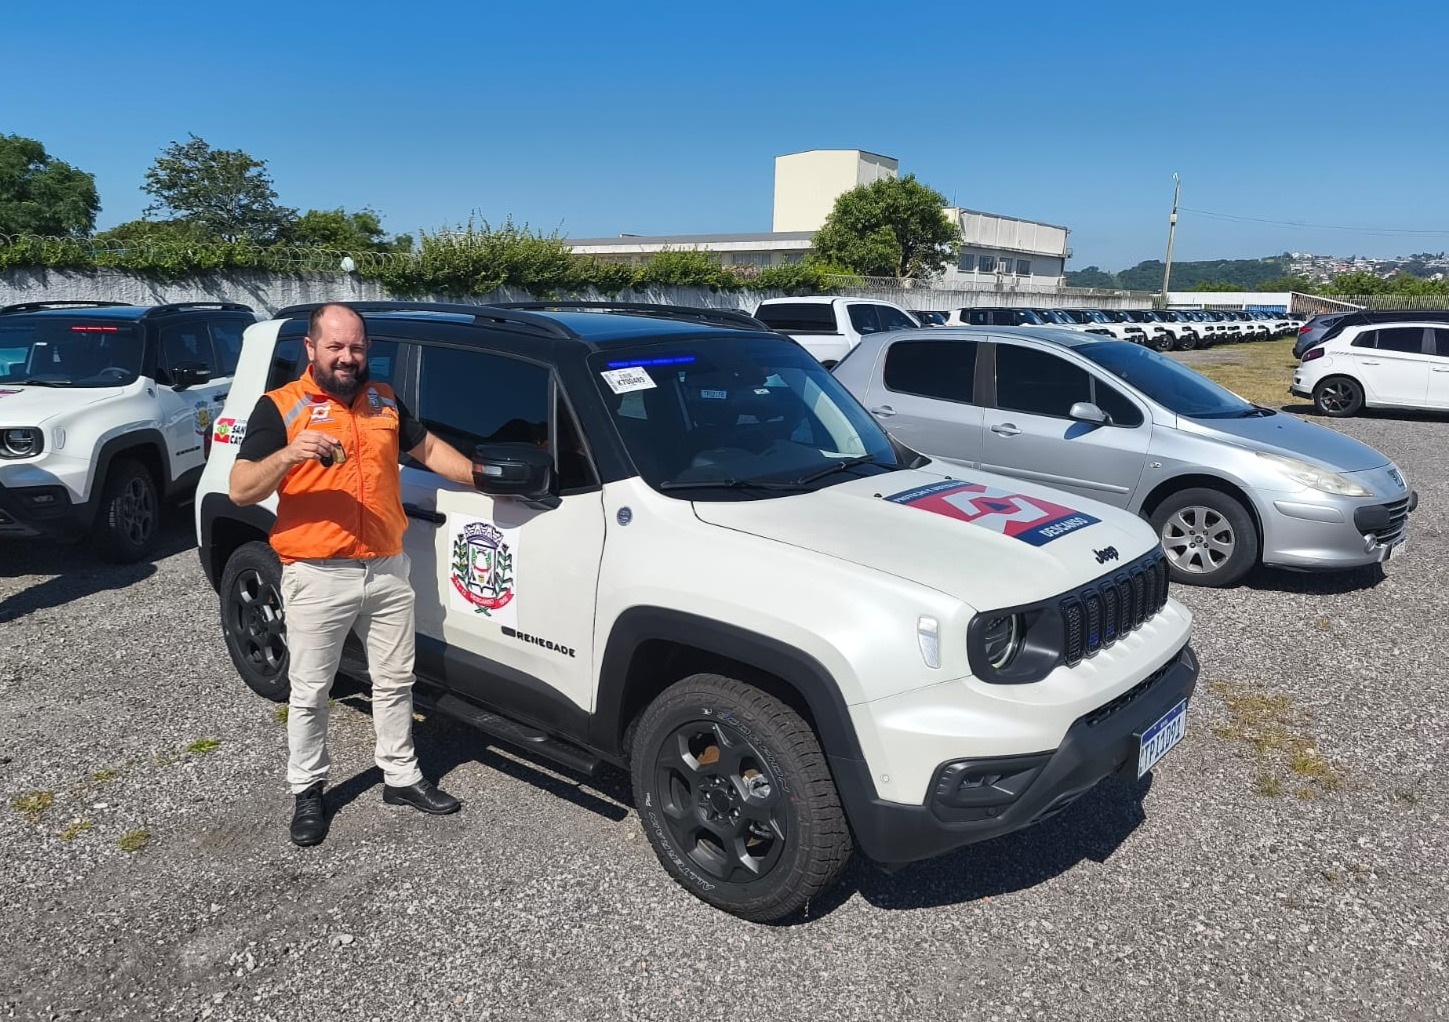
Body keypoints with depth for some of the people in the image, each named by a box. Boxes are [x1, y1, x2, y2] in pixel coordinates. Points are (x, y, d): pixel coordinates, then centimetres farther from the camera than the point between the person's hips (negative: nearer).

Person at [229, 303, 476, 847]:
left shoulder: (384, 400, 10)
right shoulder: (279, 407, -5)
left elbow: (428, 447, 23)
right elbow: (240, 490, -11)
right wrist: (288, 455, -28)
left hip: (388, 571, 5)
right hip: (318, 577, -4)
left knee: (394, 681, 15)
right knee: (309, 692, 9)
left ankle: (401, 776, 30)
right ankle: (307, 791, 26)